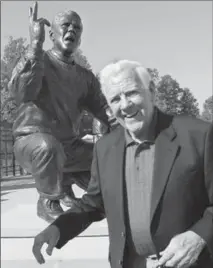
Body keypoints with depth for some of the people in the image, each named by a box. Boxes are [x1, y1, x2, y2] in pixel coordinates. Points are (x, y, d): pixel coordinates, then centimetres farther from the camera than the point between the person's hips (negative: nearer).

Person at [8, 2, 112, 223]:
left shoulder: (85, 77, 9)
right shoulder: (37, 60, -8)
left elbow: (103, 110, 5)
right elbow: (21, 93, -28)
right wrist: (35, 44, -31)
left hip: (69, 146, 6)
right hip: (32, 142, -6)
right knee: (48, 146, -39)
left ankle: (66, 181, 18)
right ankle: (48, 201, -9)